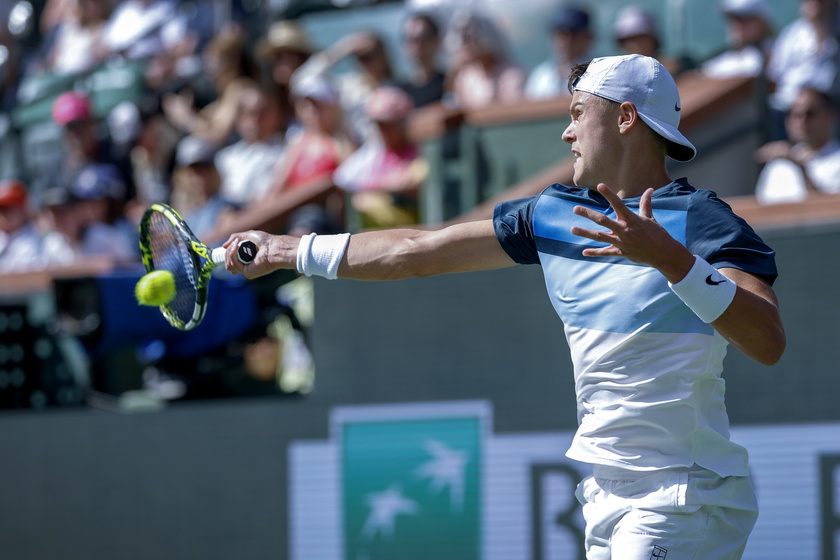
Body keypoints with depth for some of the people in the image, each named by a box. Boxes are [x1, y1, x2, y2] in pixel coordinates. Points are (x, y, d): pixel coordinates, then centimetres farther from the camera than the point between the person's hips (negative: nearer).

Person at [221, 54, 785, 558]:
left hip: (680, 502, -7)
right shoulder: (553, 215, 10)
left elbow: (769, 344, -24)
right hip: (609, 496, 7)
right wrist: (285, 251, 20)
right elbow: (420, 252, 17)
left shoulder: (698, 219, -11)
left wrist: (671, 261, -35)